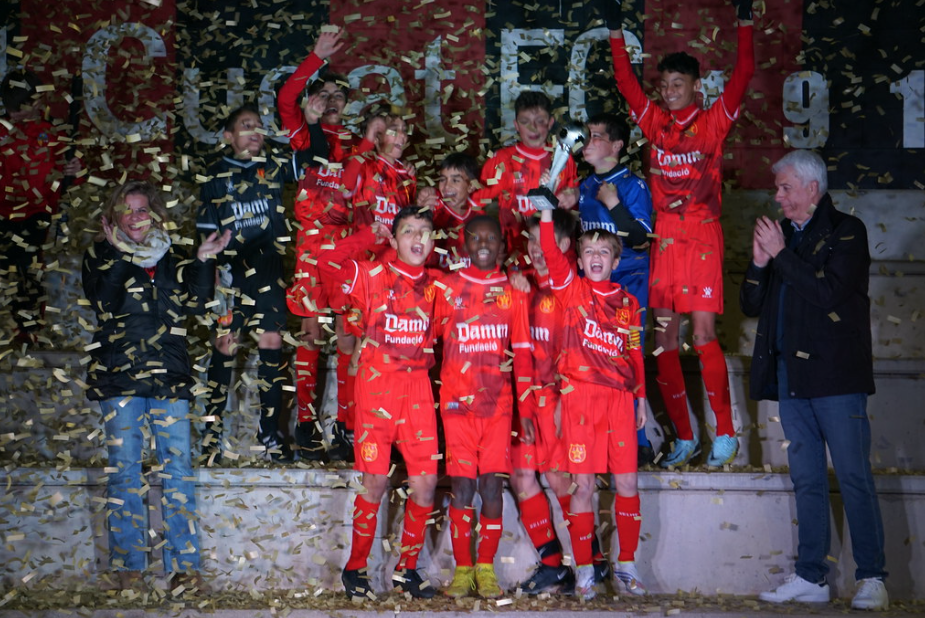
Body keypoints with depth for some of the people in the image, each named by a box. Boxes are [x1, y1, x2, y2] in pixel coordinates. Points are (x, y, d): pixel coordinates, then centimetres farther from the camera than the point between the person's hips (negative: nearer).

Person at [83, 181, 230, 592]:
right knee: (124, 469, -1)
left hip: (169, 375, 2)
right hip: (119, 375, -2)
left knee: (178, 467, -2)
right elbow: (104, 303, -10)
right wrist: (116, 252, -15)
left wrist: (203, 261, -9)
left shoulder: (172, 258, 15)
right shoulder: (101, 257, 8)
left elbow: (194, 302, 2)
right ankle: (127, 566, 4)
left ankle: (185, 564, 1)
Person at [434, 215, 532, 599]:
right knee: (461, 484, -3)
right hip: (457, 401, 0)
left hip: (498, 403, 1)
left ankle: (486, 568, 7)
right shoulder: (446, 287, 8)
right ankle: (462, 570, 4)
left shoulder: (513, 291, 9)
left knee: (493, 484, -2)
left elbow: (522, 352, 8)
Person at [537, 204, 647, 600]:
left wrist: (641, 398, 14)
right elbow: (551, 253, -10)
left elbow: (635, 354, 16)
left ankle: (626, 564, 13)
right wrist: (546, 212, -21)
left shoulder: (628, 303, 12)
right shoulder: (572, 289, 5)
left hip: (619, 399, 2)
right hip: (579, 397, -2)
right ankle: (584, 570, 8)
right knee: (584, 485, -1)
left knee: (627, 483, 2)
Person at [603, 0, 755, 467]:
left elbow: (741, 76, -5)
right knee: (664, 337, 2)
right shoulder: (656, 123, 13)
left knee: (703, 333, -10)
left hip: (702, 238, -4)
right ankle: (684, 438, 10)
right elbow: (627, 84, 13)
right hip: (663, 239, 4)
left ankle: (725, 433, -2)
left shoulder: (713, 122, 3)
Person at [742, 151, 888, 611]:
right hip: (791, 376, 6)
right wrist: (760, 263, -1)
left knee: (853, 476, -6)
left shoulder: (846, 231, 0)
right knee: (806, 480, 7)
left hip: (835, 374, -6)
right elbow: (751, 305, 16)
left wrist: (781, 254, -10)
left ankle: (871, 578, -2)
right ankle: (810, 577, 9)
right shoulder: (782, 235, 18)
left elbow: (829, 292, -15)